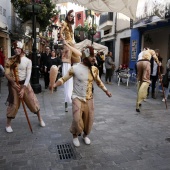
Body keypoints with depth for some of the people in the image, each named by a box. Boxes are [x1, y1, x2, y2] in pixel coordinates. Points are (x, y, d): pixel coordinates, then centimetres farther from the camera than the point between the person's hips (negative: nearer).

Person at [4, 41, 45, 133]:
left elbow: (28, 75, -10)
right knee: (13, 104, 3)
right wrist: (13, 83, -21)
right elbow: (6, 73, -5)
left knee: (33, 101, 5)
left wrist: (23, 88, -16)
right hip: (13, 84, 0)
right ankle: (8, 124, 22)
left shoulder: (28, 61, -5)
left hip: (24, 83, 0)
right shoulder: (10, 60, -2)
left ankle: (40, 119, 26)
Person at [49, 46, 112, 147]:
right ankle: (75, 136, 20)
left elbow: (99, 82, 13)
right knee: (77, 119, -10)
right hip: (77, 98, -4)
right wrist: (54, 85, -27)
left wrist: (106, 91, 12)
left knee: (89, 119, 10)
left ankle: (85, 135, 37)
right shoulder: (75, 68, -16)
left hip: (89, 98, 4)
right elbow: (64, 79, -12)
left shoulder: (95, 69, -3)